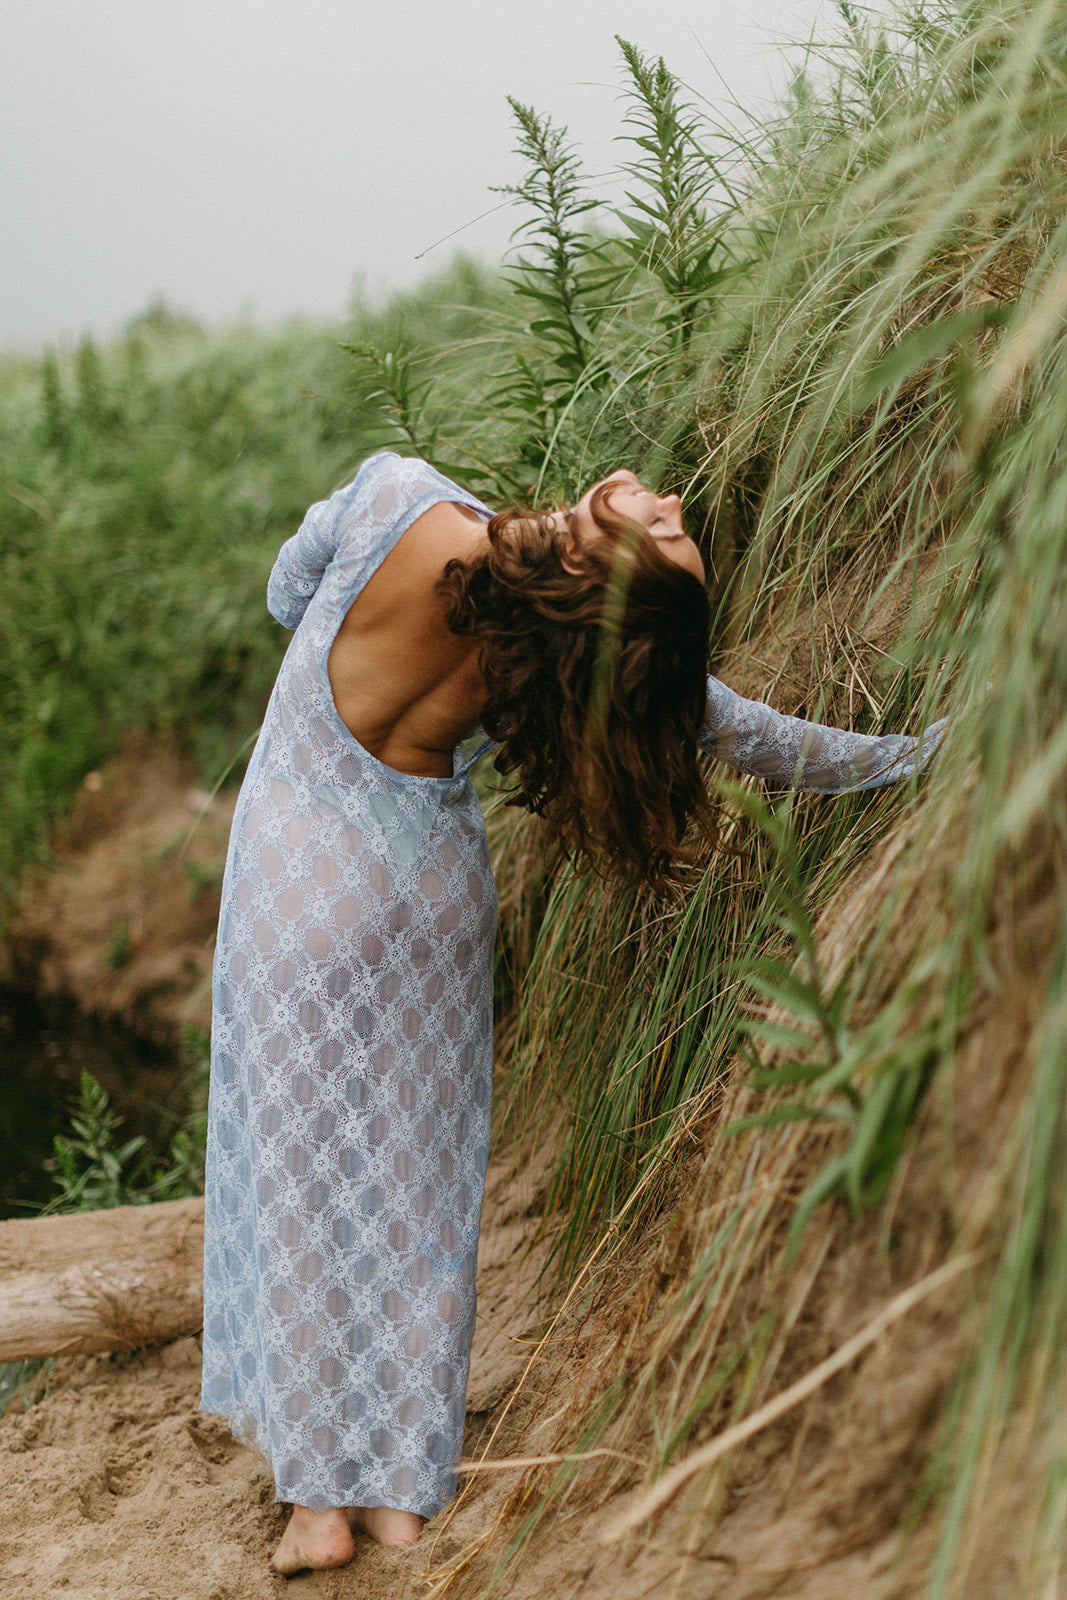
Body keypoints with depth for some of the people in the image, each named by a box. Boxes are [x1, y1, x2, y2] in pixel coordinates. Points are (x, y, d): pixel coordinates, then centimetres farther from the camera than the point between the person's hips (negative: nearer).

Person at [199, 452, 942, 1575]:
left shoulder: (398, 499, -26)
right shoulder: (613, 672, -21)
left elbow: (289, 593, -7)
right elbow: (759, 738, -10)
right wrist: (916, 746, 1)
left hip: (302, 849, -1)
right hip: (437, 880, 1)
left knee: (303, 1172, 8)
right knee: (412, 1178, 13)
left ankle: (321, 1499, 14)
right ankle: (402, 1491, 21)